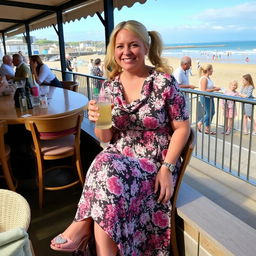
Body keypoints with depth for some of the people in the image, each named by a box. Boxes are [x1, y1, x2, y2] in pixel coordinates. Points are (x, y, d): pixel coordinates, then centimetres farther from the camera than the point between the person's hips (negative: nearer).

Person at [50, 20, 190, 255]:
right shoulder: (110, 86, 3)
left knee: (110, 177, -28)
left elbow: (182, 127, -5)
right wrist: (99, 120, -15)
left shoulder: (163, 81, -8)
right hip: (118, 158, 4)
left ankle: (84, 224, -4)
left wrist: (167, 168, -14)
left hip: (155, 163, -3)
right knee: (105, 167, -29)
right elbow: (106, 139, 7)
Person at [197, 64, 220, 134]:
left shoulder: (208, 78, 9)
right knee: (208, 113, 2)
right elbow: (203, 90, -25)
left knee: (212, 112, 16)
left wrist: (214, 88, 4)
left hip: (210, 97, 10)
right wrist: (214, 89, -21)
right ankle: (207, 129, 19)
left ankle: (200, 123, 28)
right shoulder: (204, 79, -19)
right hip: (205, 98, -10)